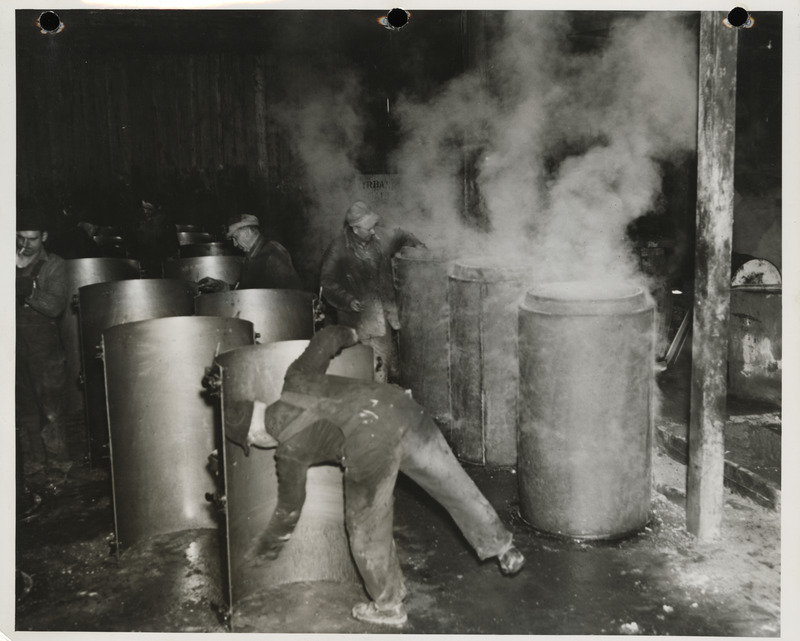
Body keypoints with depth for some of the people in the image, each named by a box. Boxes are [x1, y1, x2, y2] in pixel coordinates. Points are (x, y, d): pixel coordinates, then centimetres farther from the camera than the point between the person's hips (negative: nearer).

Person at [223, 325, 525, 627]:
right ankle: (504, 549, 33)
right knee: (455, 485, 19)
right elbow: (327, 336, 23)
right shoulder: (295, 380, 21)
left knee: (367, 529, 17)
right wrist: (349, 335, 47)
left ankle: (387, 607, 34)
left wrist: (264, 549, 37)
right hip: (398, 406, 7)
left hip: (370, 446, -6)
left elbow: (289, 508, 21)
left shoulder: (289, 450, 11)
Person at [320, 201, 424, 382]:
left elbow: (398, 237, 23)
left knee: (389, 360, 14)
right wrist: (348, 300, -25)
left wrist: (415, 243, 6)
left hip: (383, 315, 5)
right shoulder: (339, 248, -14)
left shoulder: (378, 237, 0)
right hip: (358, 318, -5)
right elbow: (327, 283, -13)